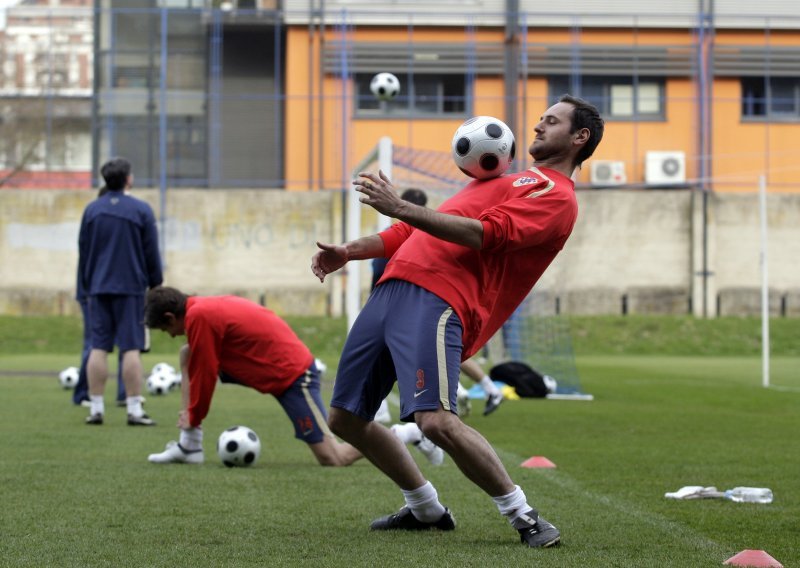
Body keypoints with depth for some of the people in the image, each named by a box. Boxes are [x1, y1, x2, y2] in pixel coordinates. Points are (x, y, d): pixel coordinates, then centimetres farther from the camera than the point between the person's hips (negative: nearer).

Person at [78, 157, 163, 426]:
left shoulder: (91, 210, 7)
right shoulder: (141, 210, -4)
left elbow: (83, 251, 12)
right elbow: (152, 252, -2)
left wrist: (87, 284, 21)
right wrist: (156, 285, 8)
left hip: (99, 286, 3)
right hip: (131, 287, -3)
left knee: (98, 347, 5)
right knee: (131, 347, -3)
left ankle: (96, 408, 4)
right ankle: (134, 410, -6)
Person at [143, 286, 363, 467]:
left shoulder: (198, 316, -19)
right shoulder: (206, 306, 9)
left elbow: (205, 374, -15)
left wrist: (193, 418, -2)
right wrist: (191, 413, 12)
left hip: (292, 372, -10)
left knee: (333, 460, -14)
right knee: (188, 355, 4)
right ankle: (189, 447, 2)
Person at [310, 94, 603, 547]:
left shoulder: (557, 196, 0)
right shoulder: (508, 179, 31)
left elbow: (484, 234, -15)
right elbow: (422, 230, 31)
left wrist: (400, 208, -19)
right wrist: (352, 251, 20)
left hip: (438, 301, -9)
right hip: (394, 289, 9)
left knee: (436, 421, -27)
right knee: (345, 418, 9)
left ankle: (523, 516, -10)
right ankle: (425, 510, 24)